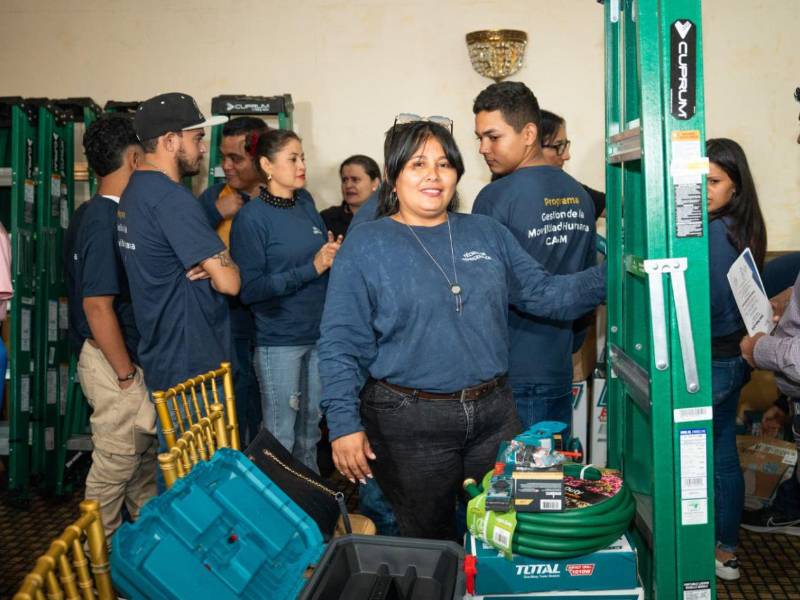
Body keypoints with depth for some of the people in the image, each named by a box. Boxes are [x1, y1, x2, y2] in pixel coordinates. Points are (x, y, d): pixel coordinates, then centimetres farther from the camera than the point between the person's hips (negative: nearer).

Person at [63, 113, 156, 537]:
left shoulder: (90, 214, 8)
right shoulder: (107, 222, -22)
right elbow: (98, 306, -25)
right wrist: (127, 375, -18)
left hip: (129, 355, 10)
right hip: (114, 360, -10)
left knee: (145, 452, 20)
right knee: (116, 461, 5)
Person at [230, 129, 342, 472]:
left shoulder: (306, 204, 6)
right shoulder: (251, 218, -11)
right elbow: (249, 289, -16)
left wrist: (334, 254, -1)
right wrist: (312, 269, -19)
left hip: (317, 334, 6)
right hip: (279, 340, -6)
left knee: (309, 432, 18)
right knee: (281, 437, 4)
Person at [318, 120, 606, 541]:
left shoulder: (487, 233, 8)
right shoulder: (365, 245, -4)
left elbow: (543, 293, 8)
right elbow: (340, 344, -7)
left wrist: (610, 276, -6)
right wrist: (344, 423, -13)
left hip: (494, 413, 4)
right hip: (409, 423, -3)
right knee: (429, 548, 13)